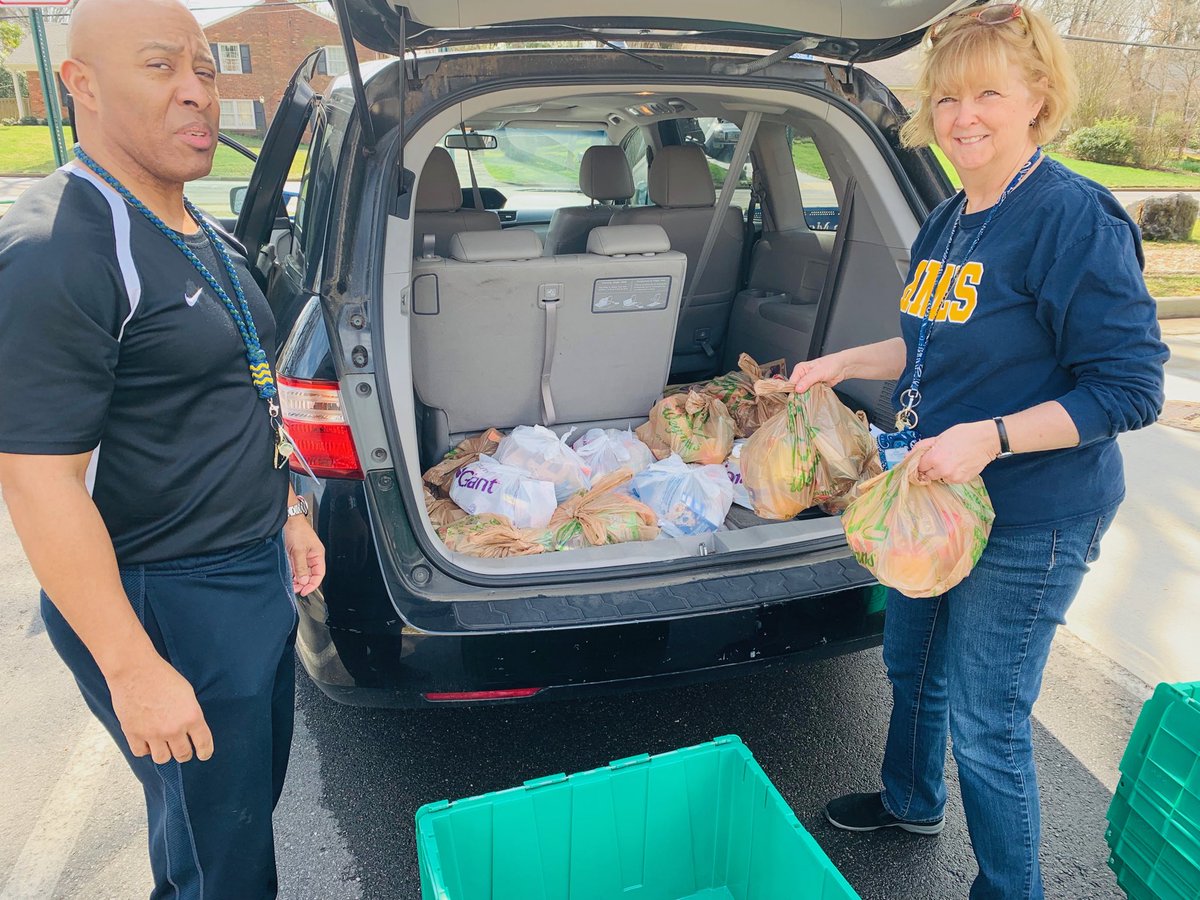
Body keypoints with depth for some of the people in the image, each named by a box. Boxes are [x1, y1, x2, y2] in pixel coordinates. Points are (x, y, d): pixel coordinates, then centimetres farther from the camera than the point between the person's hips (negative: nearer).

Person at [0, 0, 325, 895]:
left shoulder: (208, 239, 8)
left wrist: (285, 512, 18)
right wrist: (133, 670, -23)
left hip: (257, 571, 9)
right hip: (164, 603, -9)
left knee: (252, 796, 26)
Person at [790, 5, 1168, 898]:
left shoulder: (1075, 219, -19)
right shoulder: (949, 220, 6)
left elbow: (1132, 388, -20)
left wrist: (989, 437, -29)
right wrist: (845, 362, 11)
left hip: (1029, 521, -8)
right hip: (935, 494, 9)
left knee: (984, 718, 5)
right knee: (911, 659, 25)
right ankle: (911, 800, 54)